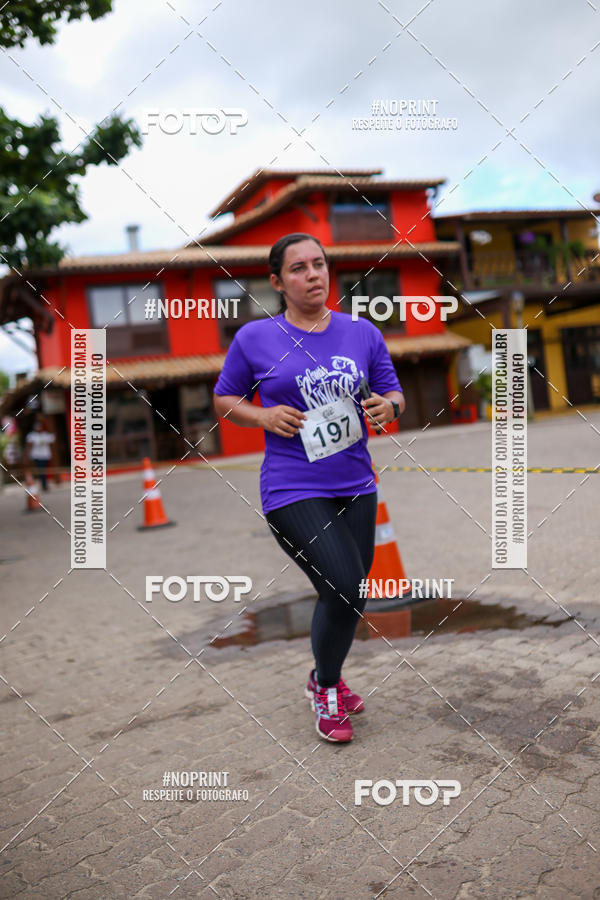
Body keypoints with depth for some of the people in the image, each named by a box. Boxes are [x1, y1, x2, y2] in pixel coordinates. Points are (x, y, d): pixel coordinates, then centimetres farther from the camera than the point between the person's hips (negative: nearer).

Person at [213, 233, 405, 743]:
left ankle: (324, 678, 44)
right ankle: (327, 690, 14)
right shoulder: (254, 339, -2)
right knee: (346, 590, -15)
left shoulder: (362, 333, 5)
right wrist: (263, 416, -11)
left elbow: (393, 393, 12)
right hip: (293, 493, -4)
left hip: (356, 487, 5)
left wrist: (388, 407, -11)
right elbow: (225, 399, 8)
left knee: (347, 595, 14)